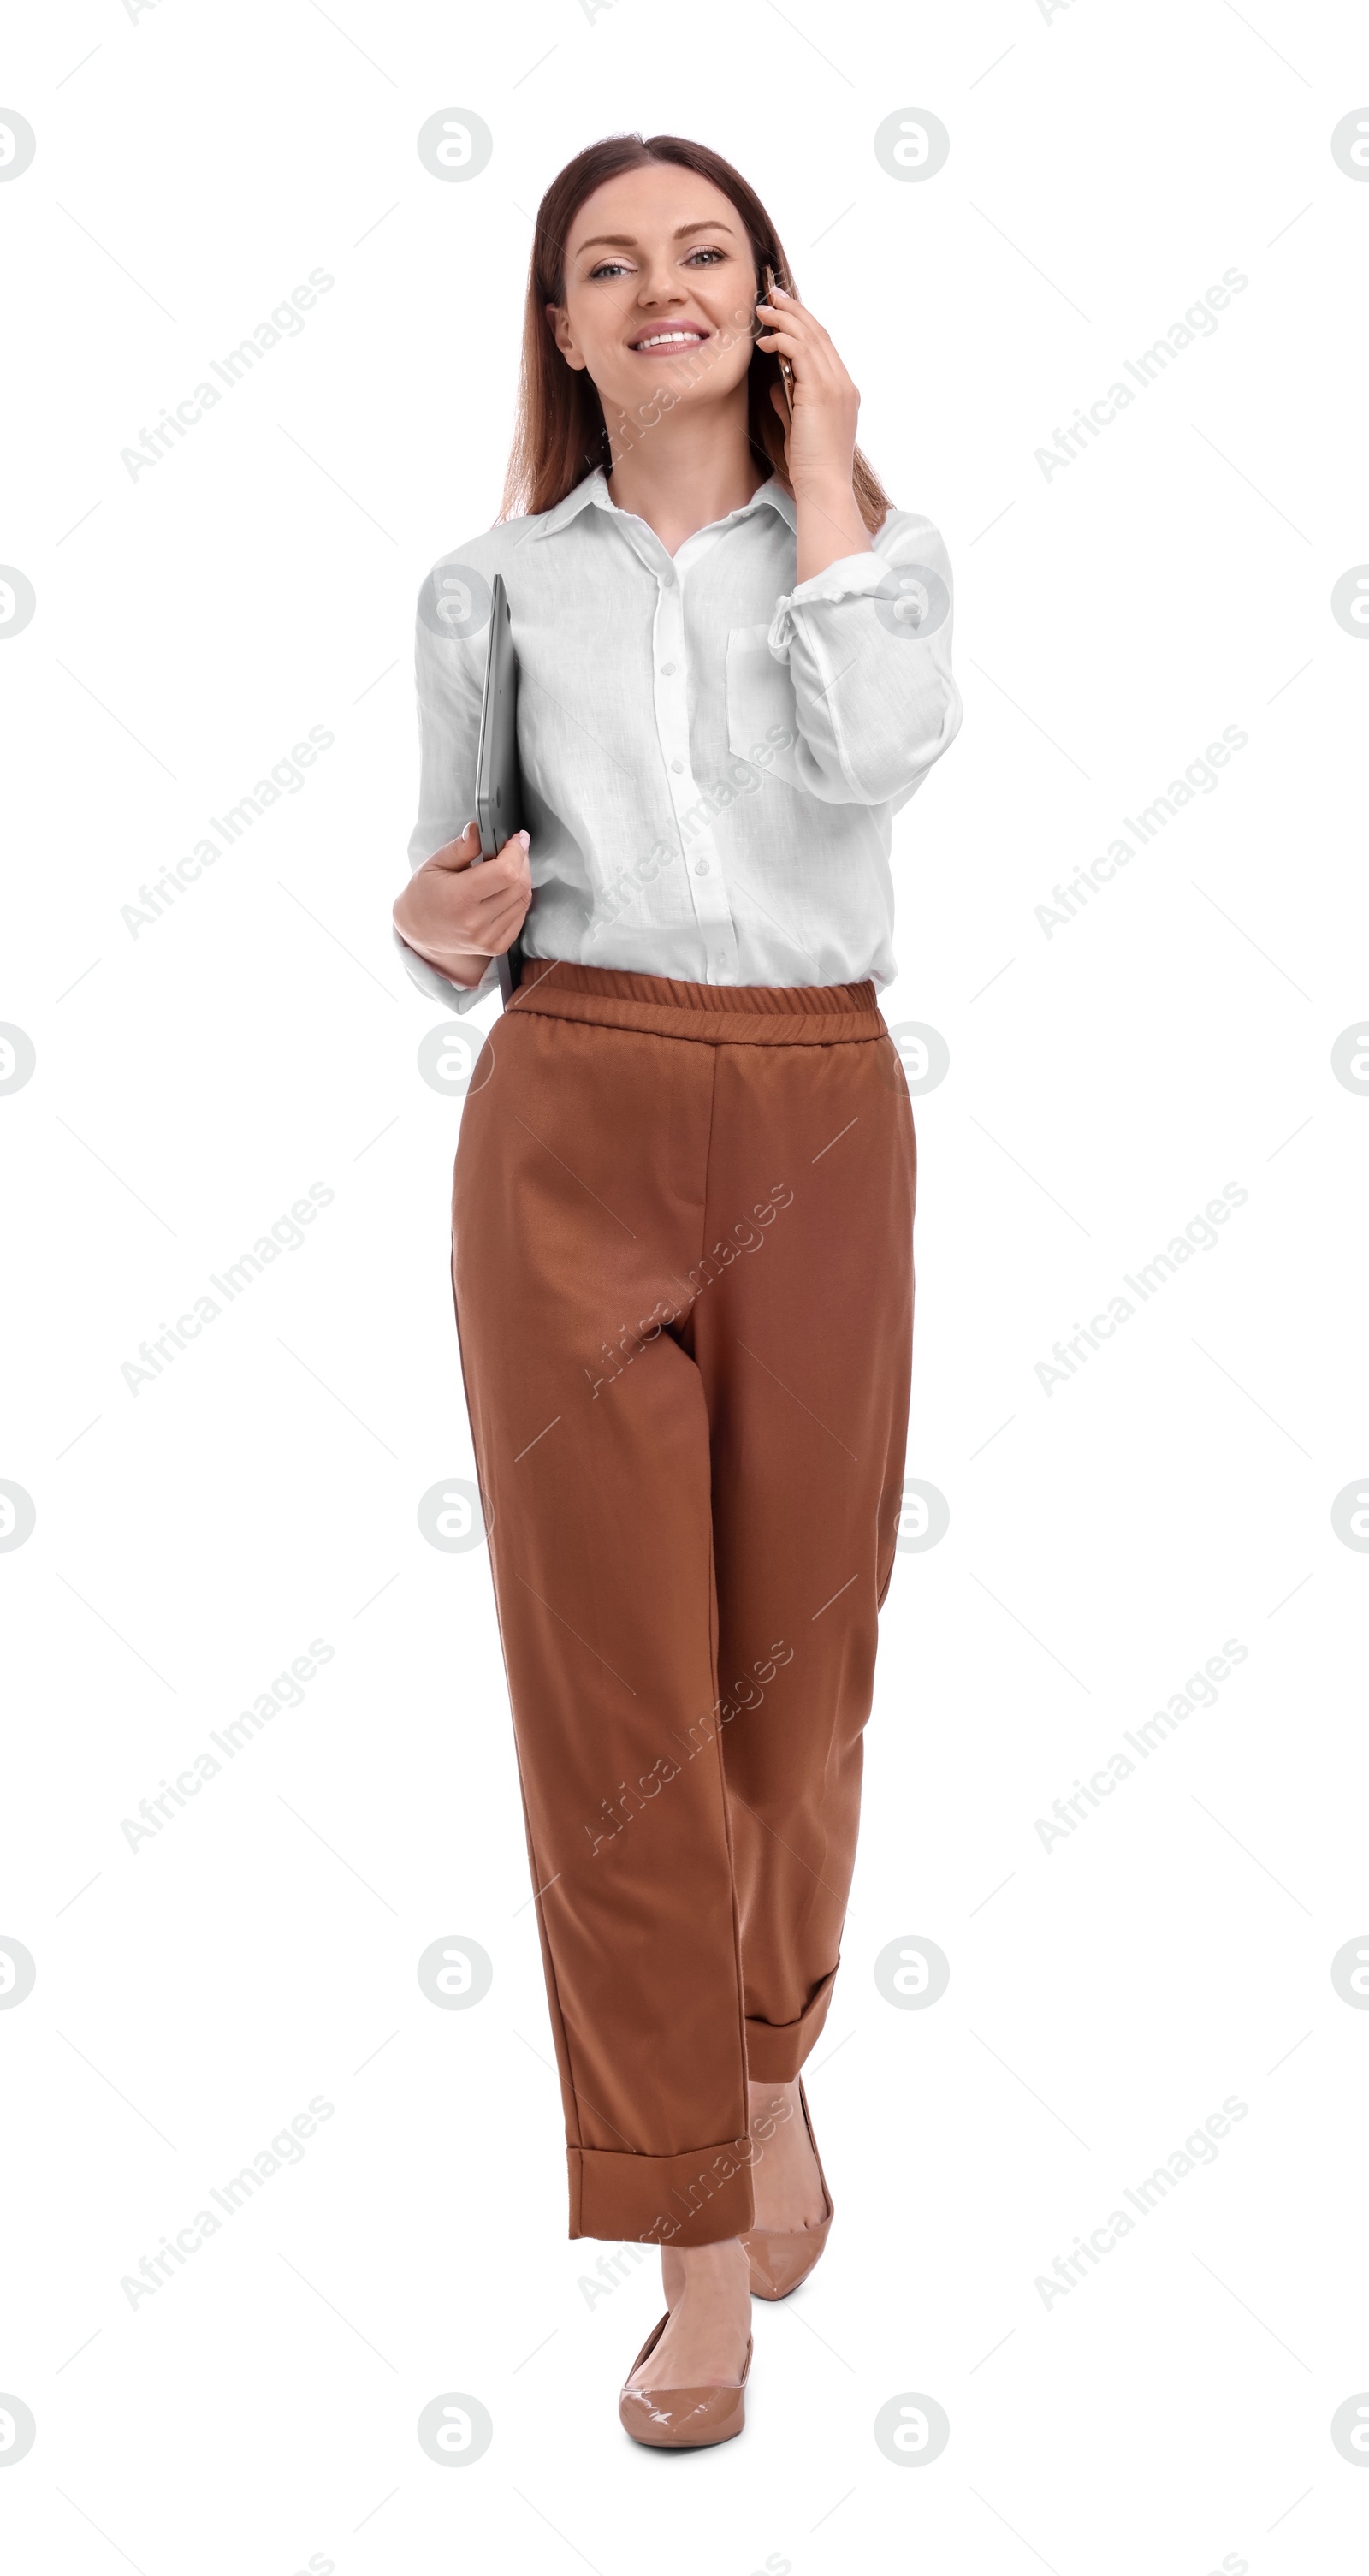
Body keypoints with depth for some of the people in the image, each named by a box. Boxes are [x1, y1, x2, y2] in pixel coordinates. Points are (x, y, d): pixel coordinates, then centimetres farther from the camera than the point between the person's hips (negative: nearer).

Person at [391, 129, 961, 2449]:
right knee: (613, 1668, -4)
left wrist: (816, 468, -4)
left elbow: (876, 753, -13)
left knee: (799, 1646, 9)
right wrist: (438, 929, -8)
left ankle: (772, 2062, 37)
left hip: (820, 1126, 1)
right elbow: (461, 905, 15)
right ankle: (704, 2246, 6)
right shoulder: (492, 583, 10)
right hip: (571, 1124, 0)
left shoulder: (877, 543, 9)